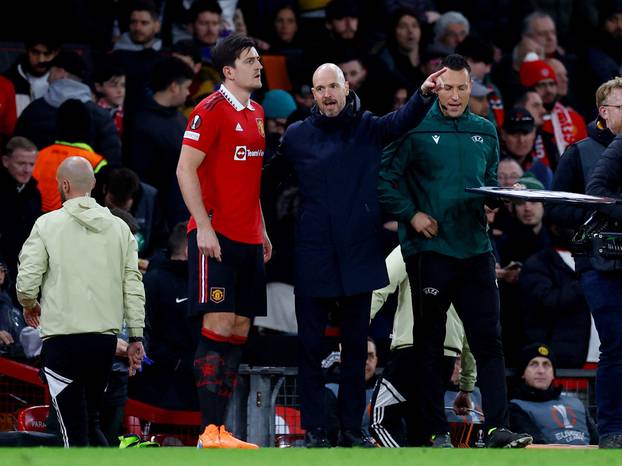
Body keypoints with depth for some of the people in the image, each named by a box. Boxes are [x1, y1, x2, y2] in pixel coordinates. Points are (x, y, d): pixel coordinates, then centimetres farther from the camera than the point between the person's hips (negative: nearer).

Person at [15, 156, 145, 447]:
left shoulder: (48, 224, -4)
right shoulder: (119, 227, 8)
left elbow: (27, 282, -7)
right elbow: (133, 285, 6)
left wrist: (29, 305, 15)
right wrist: (136, 338, 11)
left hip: (61, 338, -4)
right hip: (105, 340, 4)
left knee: (74, 430, -2)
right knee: (90, 424, 17)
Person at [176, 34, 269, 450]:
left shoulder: (256, 113, 16)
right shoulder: (212, 110, -9)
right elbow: (185, 170, -12)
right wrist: (204, 227, -19)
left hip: (248, 238, 8)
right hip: (216, 236, -8)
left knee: (240, 330, 5)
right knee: (219, 326, -12)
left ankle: (220, 428, 8)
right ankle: (210, 432, -12)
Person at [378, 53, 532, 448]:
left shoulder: (485, 132, 13)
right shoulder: (416, 130, -2)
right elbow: (385, 178, -4)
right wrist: (411, 214, -12)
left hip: (475, 248, 4)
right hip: (429, 249, -4)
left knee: (489, 340, -3)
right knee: (430, 343, 3)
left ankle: (498, 428, -5)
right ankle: (436, 431, 8)